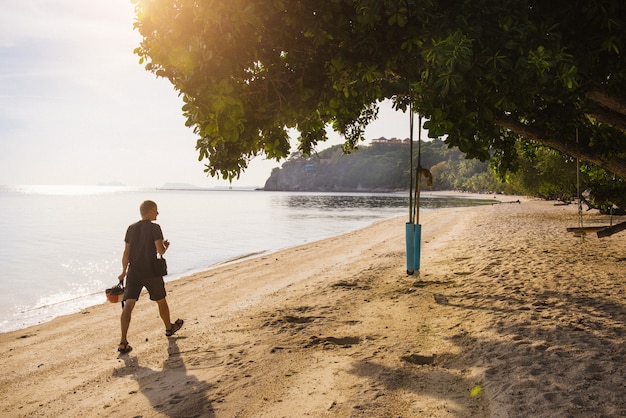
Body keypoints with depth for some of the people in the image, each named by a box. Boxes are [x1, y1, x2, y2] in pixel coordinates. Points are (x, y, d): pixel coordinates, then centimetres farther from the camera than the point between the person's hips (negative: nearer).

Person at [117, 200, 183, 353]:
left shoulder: (131, 228, 7)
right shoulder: (155, 228, -10)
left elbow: (126, 253, 9)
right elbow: (160, 250, -18)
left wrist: (124, 272, 19)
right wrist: (166, 245, 5)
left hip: (133, 272, 4)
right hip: (151, 272, -4)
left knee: (128, 305, -4)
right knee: (161, 301, 17)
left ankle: (123, 342, -13)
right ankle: (169, 328, 38)